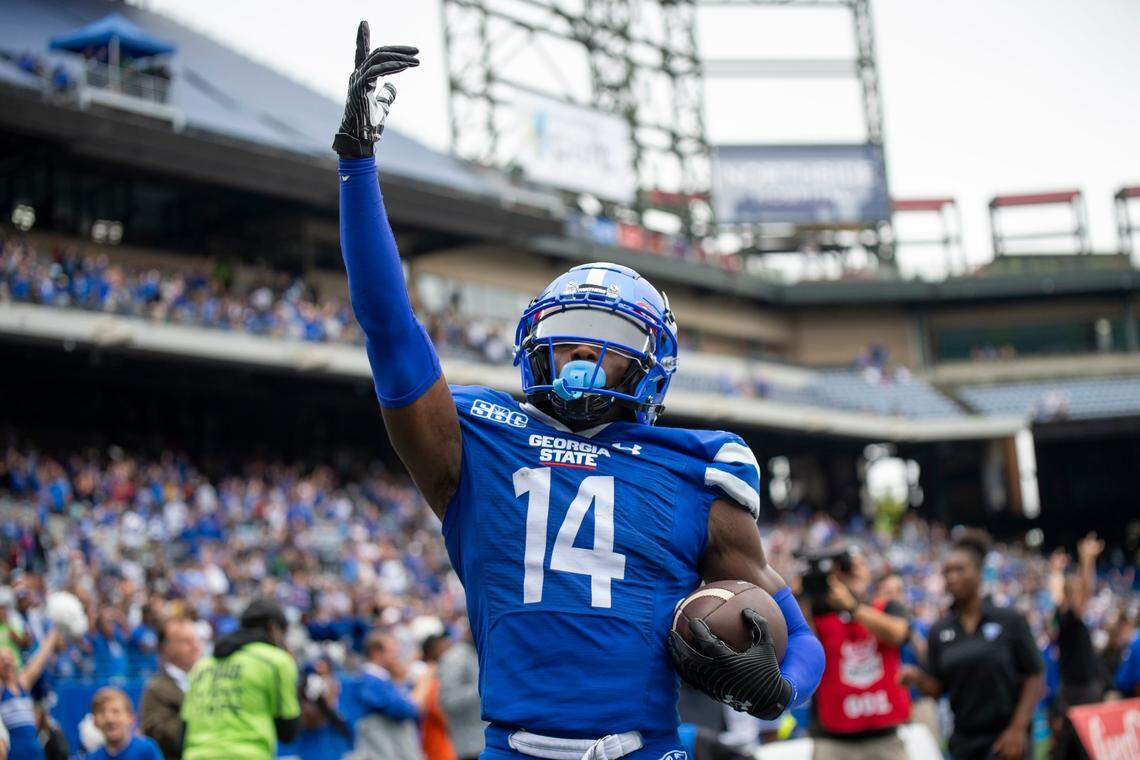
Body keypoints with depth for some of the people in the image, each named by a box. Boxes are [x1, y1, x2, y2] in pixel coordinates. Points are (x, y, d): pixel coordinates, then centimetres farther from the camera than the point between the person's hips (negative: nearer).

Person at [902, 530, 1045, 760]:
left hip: (1006, 741, -4)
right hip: (963, 741, 4)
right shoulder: (939, 631, 6)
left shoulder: (1010, 621, -4)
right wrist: (917, 678, -14)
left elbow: (1035, 679, -3)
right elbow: (937, 688, 7)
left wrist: (1018, 728, -12)